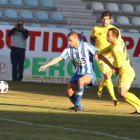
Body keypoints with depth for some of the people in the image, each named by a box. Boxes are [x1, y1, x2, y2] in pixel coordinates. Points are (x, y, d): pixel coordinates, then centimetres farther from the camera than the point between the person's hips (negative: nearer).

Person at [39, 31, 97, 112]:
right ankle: (79, 107, 27)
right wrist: (46, 65, -10)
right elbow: (58, 59, 0)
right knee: (69, 92, 1)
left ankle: (77, 104, -24)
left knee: (80, 81, -37)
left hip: (89, 73, -6)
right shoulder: (68, 49, 2)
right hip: (78, 74, 6)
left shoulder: (86, 46, -12)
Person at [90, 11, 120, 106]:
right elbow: (92, 37, 19)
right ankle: (114, 98, -14)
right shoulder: (96, 29, -3)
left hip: (111, 56, 3)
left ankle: (100, 87, 50)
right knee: (107, 76, -14)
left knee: (108, 76, 14)